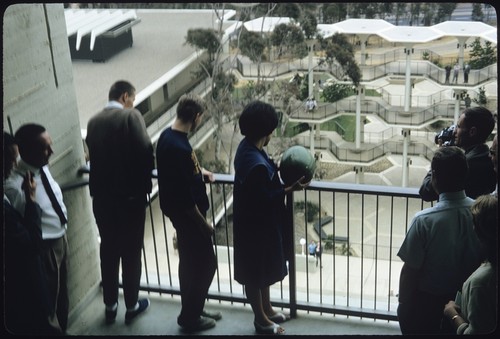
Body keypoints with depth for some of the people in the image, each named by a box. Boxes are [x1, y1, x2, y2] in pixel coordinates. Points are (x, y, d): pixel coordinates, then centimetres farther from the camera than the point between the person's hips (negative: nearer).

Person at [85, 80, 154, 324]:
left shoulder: (93, 122, 5)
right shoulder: (131, 116, -12)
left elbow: (94, 156, 5)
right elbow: (146, 153, -17)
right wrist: (144, 179, 2)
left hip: (101, 197, 5)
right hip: (129, 196, -5)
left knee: (108, 251, 17)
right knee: (131, 252, 10)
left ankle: (110, 306, 28)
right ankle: (132, 305, 23)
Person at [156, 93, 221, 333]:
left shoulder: (169, 136, 2)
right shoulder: (178, 147, -28)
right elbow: (184, 196, -26)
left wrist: (199, 171, 13)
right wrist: (203, 222, -17)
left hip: (183, 213, 10)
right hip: (187, 215, -10)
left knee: (191, 263, 21)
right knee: (205, 264, 5)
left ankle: (193, 311, 35)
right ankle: (190, 318, 18)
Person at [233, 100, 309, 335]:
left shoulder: (247, 147, -2)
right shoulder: (256, 163, -33)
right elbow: (264, 200, -25)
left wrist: (278, 169, 5)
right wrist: (291, 188, -19)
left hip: (257, 222, 10)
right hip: (255, 225, -10)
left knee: (263, 269, 25)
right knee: (255, 273, 11)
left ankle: (267, 310, 44)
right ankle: (261, 320, 30)